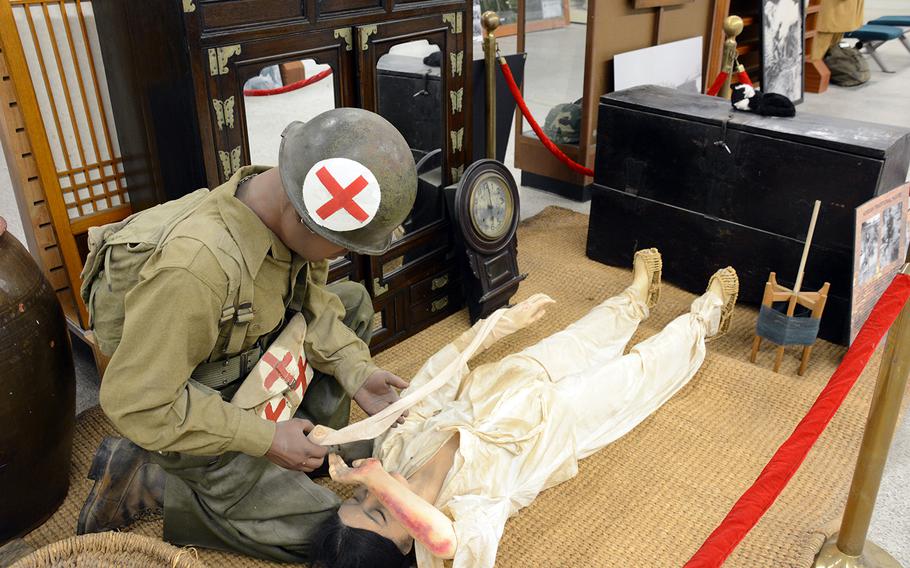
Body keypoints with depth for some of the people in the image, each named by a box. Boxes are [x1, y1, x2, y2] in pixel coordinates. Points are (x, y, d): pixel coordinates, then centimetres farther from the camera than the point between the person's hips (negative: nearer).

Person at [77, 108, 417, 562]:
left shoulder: (289, 212, -16)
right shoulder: (195, 268, -41)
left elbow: (310, 302, 0)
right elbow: (136, 403, -31)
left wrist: (356, 371, -14)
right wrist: (264, 439, -26)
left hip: (255, 366, 8)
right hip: (197, 422, -7)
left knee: (352, 302, 5)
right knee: (323, 531, 0)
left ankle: (316, 442, 13)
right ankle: (145, 482, 4)